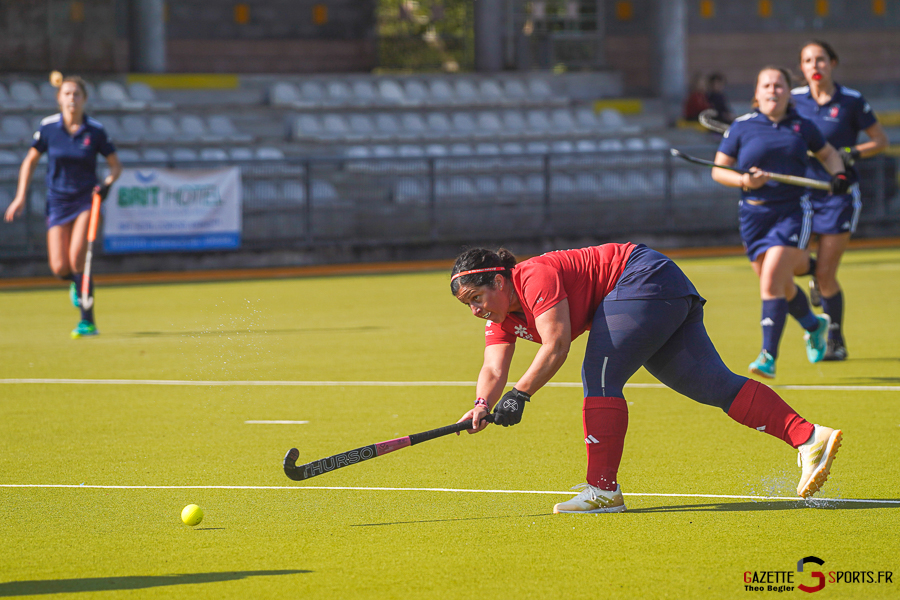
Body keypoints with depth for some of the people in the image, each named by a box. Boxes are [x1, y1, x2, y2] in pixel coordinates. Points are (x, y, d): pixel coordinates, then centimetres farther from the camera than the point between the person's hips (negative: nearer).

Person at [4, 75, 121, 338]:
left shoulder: (95, 130, -6)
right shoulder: (48, 127, -3)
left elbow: (116, 165, 5)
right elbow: (30, 161, 9)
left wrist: (107, 183, -16)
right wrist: (20, 197, 3)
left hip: (86, 200, -2)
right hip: (58, 202, 2)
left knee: (77, 257, -22)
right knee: (59, 268, -6)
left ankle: (87, 321, -15)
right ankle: (77, 283, 33)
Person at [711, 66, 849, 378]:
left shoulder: (803, 126, 6)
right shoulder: (741, 127, 1)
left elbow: (827, 154, 23)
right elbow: (718, 170, 2)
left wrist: (838, 175, 3)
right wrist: (744, 181, -16)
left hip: (793, 212, -2)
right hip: (755, 213, 2)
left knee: (771, 280, -17)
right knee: (781, 286, 12)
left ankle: (769, 356, -16)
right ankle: (814, 325, 44)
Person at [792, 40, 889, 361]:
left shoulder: (851, 101, -7)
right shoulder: (794, 99, 2)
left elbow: (880, 140, 0)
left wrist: (851, 154, -16)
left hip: (839, 193, -3)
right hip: (801, 189, 3)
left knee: (826, 275, -5)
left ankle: (835, 341, 13)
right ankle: (815, 274, 25)